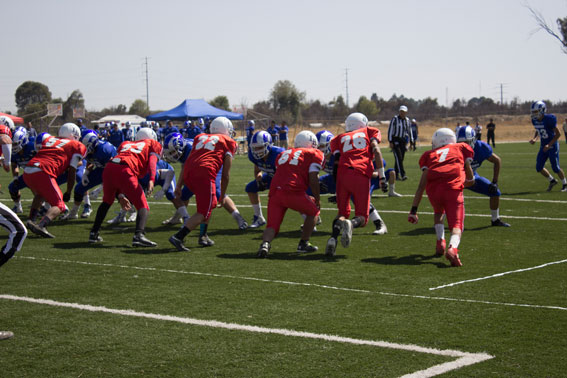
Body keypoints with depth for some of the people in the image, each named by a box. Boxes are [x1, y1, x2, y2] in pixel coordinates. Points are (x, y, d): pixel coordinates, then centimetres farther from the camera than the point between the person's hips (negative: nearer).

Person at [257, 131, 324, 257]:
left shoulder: (283, 154, 29)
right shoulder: (314, 154, 11)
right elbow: (313, 179, 1)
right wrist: (317, 199, 16)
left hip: (274, 192, 4)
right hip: (292, 192, -4)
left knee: (272, 226, 7)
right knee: (313, 211, 21)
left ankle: (265, 244, -21)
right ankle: (303, 244, 20)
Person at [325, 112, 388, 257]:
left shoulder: (339, 138, 26)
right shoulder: (370, 132, 24)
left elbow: (337, 162, 13)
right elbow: (376, 151, 6)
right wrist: (382, 176, 2)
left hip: (342, 174, 2)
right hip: (361, 175, -2)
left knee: (342, 212, 16)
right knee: (362, 217, 6)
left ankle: (333, 237, -13)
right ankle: (351, 224, -30)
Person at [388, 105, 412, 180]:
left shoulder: (407, 120, 9)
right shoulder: (395, 119, -6)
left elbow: (409, 132, 18)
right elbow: (390, 130, -6)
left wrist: (411, 142, 14)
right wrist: (390, 142, -12)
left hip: (403, 141, 5)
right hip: (395, 140, -5)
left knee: (401, 159, 6)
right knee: (398, 158, -15)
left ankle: (395, 174, 17)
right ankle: (402, 175, -23)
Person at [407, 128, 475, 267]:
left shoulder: (430, 155, 25)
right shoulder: (461, 148, 25)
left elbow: (422, 185, 15)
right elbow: (470, 179, 21)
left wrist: (413, 210, 16)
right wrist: (467, 182, 46)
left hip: (433, 189, 2)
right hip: (453, 188, -2)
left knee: (439, 212, 34)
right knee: (456, 226, 1)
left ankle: (440, 241, 15)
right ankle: (452, 248, -30)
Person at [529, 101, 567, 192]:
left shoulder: (549, 119, -21)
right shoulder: (534, 120, 0)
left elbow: (558, 133, -16)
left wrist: (549, 145, -20)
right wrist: (534, 139, -1)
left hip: (552, 146, -7)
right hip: (543, 146, 7)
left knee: (555, 167, -4)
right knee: (539, 168, 2)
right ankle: (552, 180, 24)